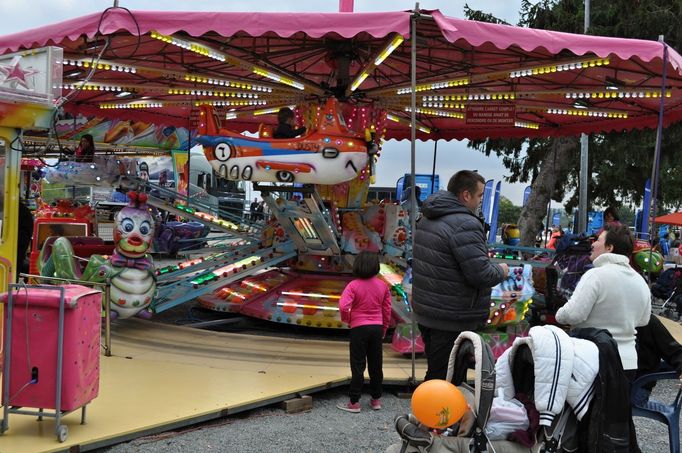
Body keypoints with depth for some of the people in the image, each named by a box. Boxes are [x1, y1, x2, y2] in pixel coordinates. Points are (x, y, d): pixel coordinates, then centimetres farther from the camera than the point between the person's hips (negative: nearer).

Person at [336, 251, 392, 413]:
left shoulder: (354, 285, -13)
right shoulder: (382, 285, 0)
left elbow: (343, 306, -24)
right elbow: (387, 309, 7)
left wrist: (346, 319, -3)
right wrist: (384, 328, 20)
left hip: (359, 328, -4)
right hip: (377, 327, 4)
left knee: (358, 365, 2)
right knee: (376, 364, 13)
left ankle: (354, 402, 5)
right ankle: (376, 399, 22)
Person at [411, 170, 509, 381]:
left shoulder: (427, 219, 11)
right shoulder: (465, 225, -20)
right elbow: (481, 275, -23)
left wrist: (483, 257, 17)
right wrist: (501, 271, -2)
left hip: (425, 313, 9)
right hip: (453, 321, -9)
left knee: (435, 370, 20)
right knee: (443, 379, -2)